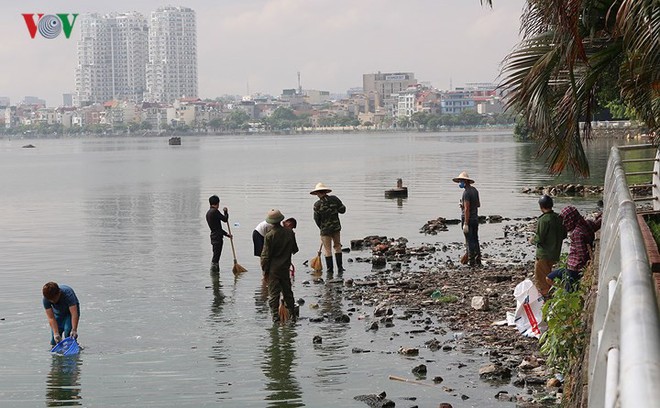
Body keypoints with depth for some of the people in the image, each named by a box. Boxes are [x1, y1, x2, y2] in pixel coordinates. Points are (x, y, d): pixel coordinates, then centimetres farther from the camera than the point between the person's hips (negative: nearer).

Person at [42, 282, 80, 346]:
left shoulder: (68, 294, -40)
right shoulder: (45, 299, -31)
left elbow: (74, 314, -44)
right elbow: (51, 318, -31)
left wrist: (74, 330, -53)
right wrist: (56, 333, -41)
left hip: (70, 309, -3)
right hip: (58, 312, 3)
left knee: (68, 331, -23)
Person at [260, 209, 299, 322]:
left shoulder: (269, 236, -18)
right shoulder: (289, 232, -4)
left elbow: (265, 256, -14)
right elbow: (295, 249, 9)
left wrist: (265, 271, -4)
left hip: (273, 269, -5)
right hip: (285, 267, 5)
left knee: (273, 293, 1)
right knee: (287, 291, 19)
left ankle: (275, 315, -3)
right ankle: (291, 312, 28)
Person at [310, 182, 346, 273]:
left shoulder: (317, 204, -13)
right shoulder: (334, 199, -7)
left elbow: (316, 219, -5)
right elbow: (342, 210, -2)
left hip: (325, 229, -3)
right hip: (336, 228, 3)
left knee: (327, 249, 5)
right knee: (337, 247, 16)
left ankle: (330, 269, 7)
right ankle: (340, 267, 14)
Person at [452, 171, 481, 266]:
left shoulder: (466, 192, -17)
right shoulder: (475, 190, 10)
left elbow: (467, 208, -22)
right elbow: (478, 204, 19)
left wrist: (465, 224, -23)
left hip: (467, 219, -8)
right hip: (475, 218, 8)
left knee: (470, 241, -4)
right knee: (475, 240, 14)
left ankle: (472, 261, -3)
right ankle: (478, 261, 17)